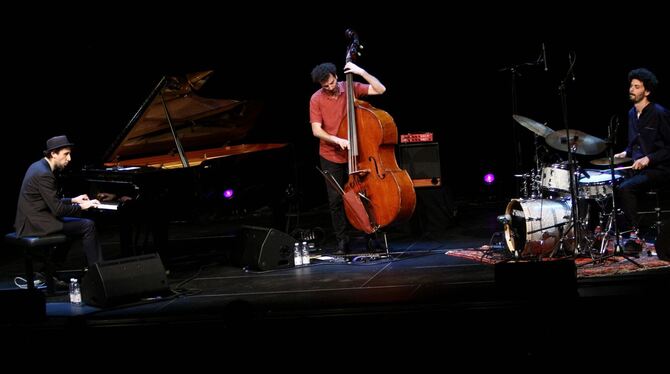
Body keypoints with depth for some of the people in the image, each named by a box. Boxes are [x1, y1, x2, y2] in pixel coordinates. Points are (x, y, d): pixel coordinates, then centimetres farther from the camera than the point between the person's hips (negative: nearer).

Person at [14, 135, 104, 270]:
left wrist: (73, 200, 13)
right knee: (88, 226, -10)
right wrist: (81, 206, -7)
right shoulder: (44, 174, -20)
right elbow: (58, 209, -21)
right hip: (37, 224, -10)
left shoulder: (39, 167, 10)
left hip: (32, 220, 10)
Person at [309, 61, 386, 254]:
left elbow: (380, 89, -12)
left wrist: (361, 72, -20)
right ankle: (342, 241, 11)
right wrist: (337, 140, -25)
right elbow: (316, 130, -11)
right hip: (331, 157, 0)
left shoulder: (351, 88, -5)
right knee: (335, 200, 1)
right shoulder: (316, 99, -7)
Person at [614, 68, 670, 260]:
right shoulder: (632, 114, 12)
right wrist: (625, 153, 7)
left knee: (624, 188, -28)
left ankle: (634, 235, -19)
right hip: (639, 169, 8)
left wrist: (648, 158, -22)